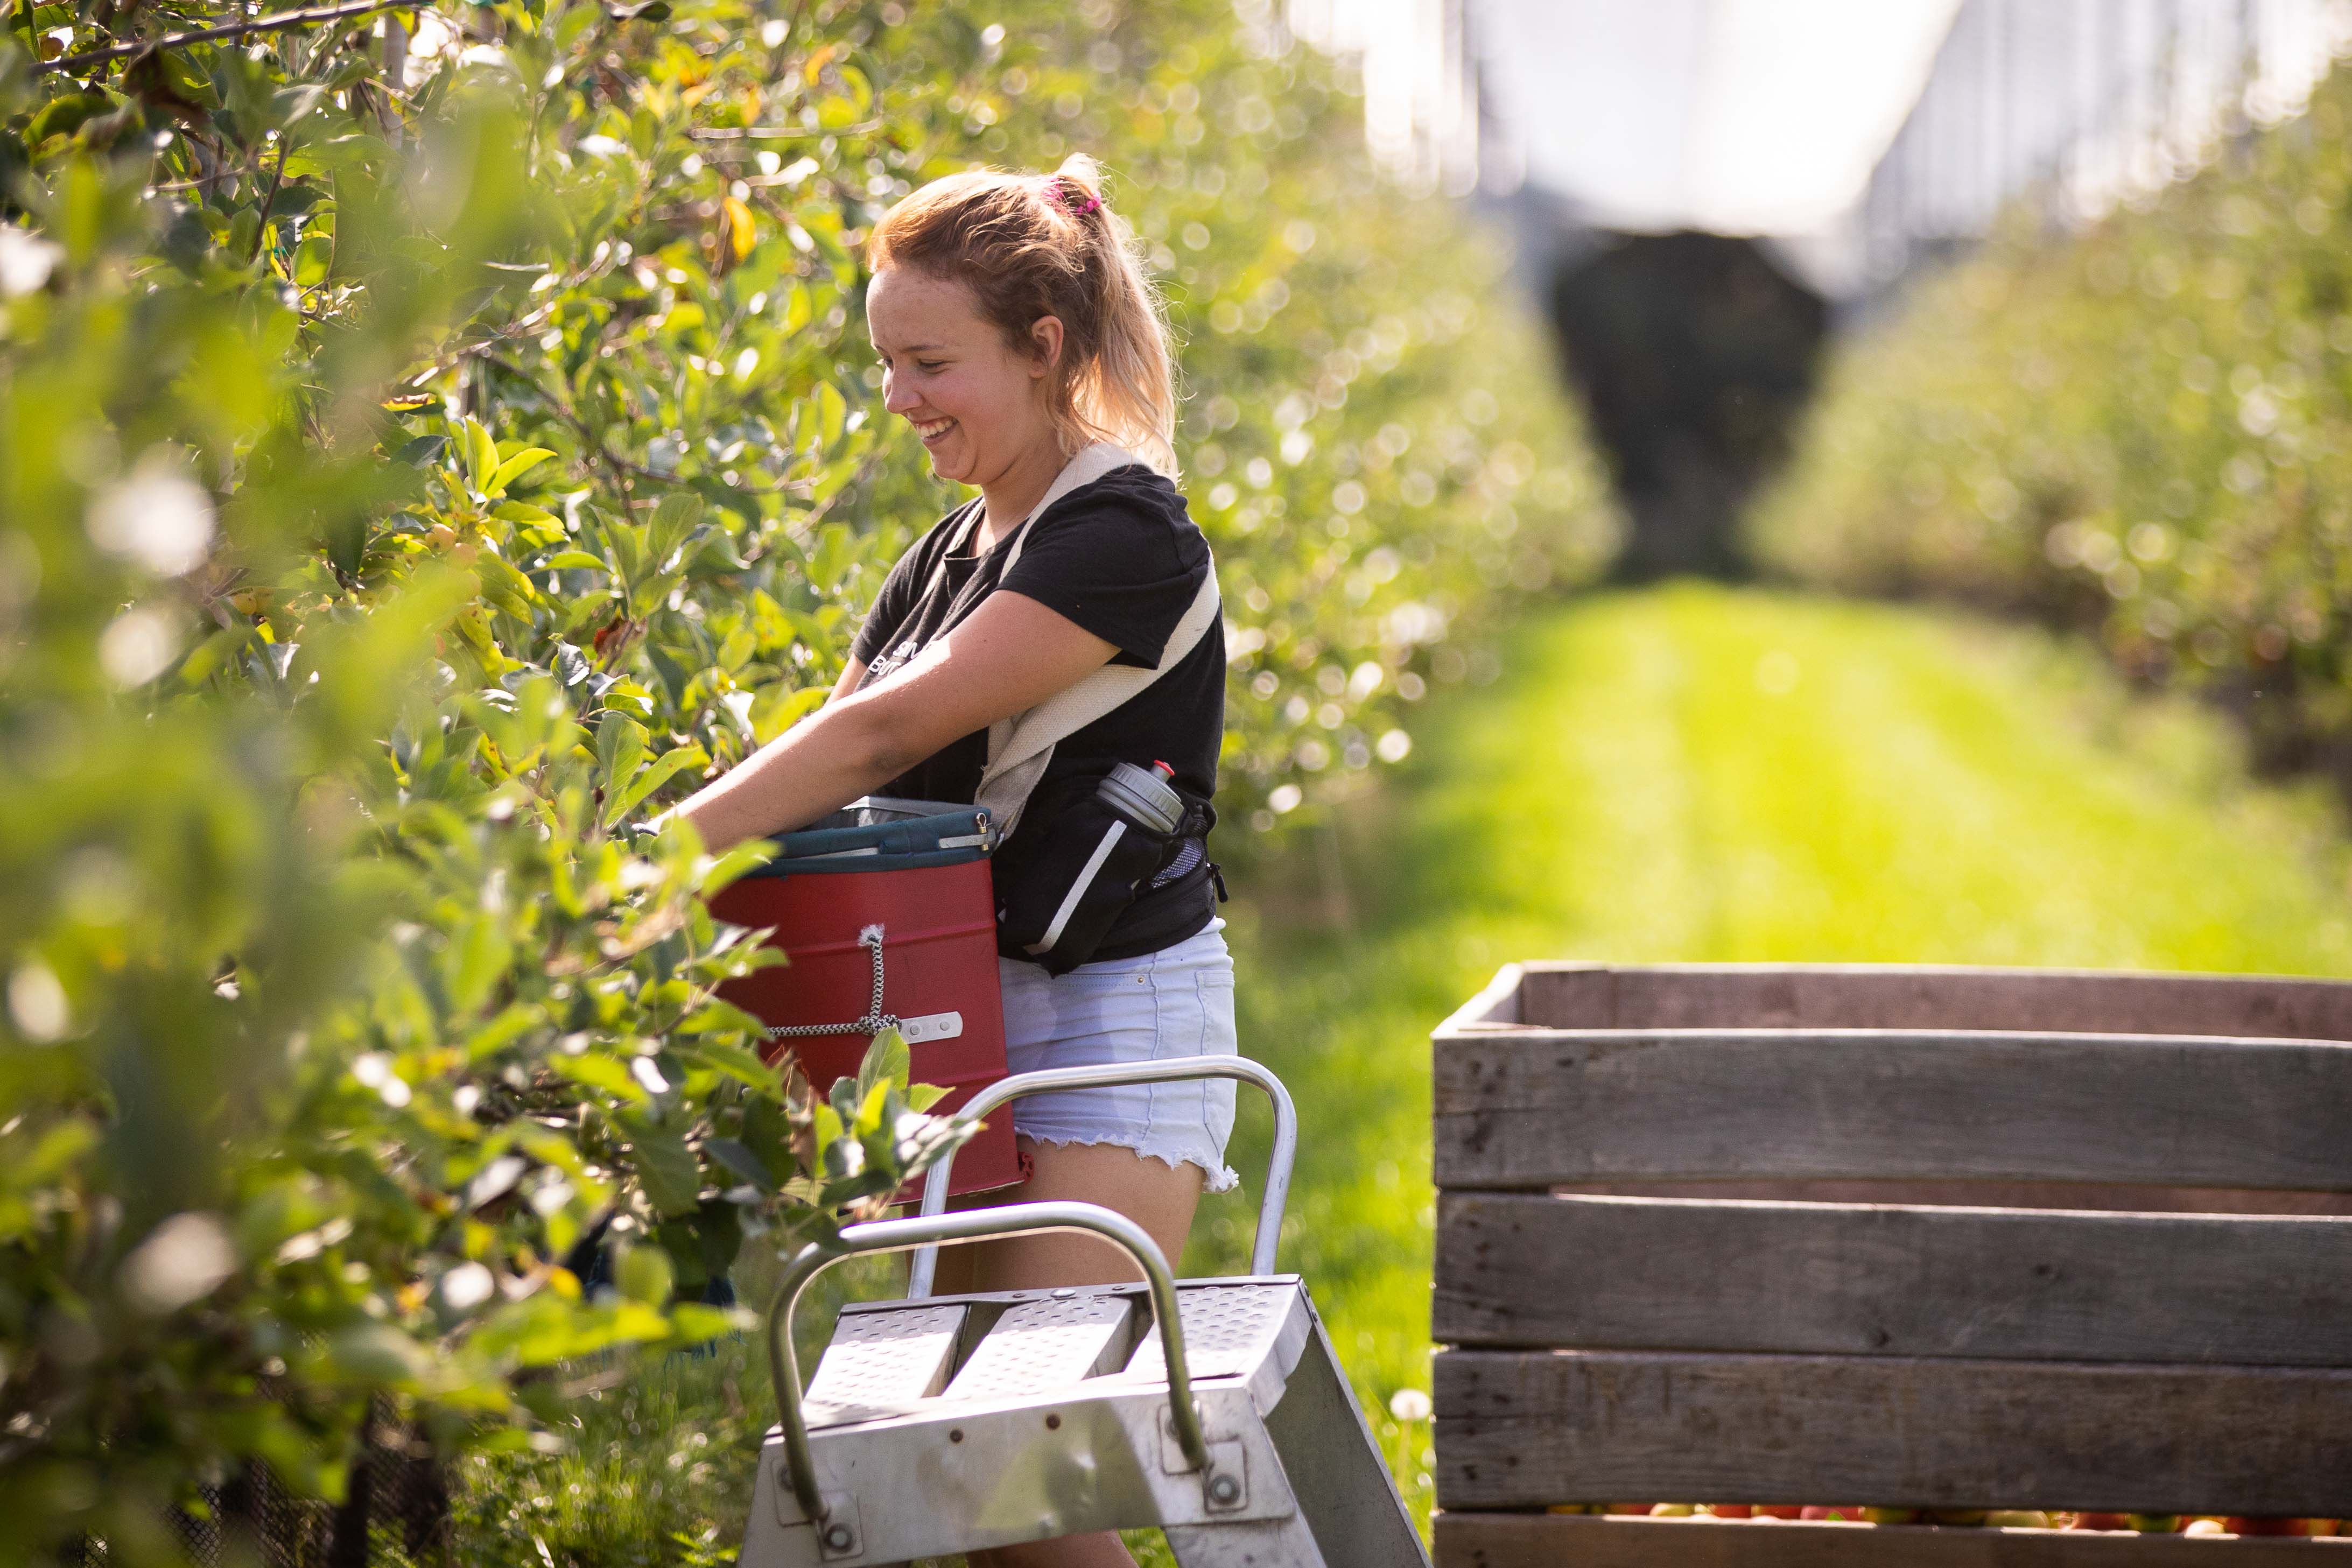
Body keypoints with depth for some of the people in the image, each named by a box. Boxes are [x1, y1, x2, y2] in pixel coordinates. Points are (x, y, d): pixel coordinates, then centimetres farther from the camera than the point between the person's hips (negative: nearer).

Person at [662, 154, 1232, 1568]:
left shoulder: (1126, 536, -12)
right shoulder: (952, 555, 16)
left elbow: (888, 732, -21)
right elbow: (836, 783, 12)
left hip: (1116, 1022, -8)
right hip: (978, 1021, 8)